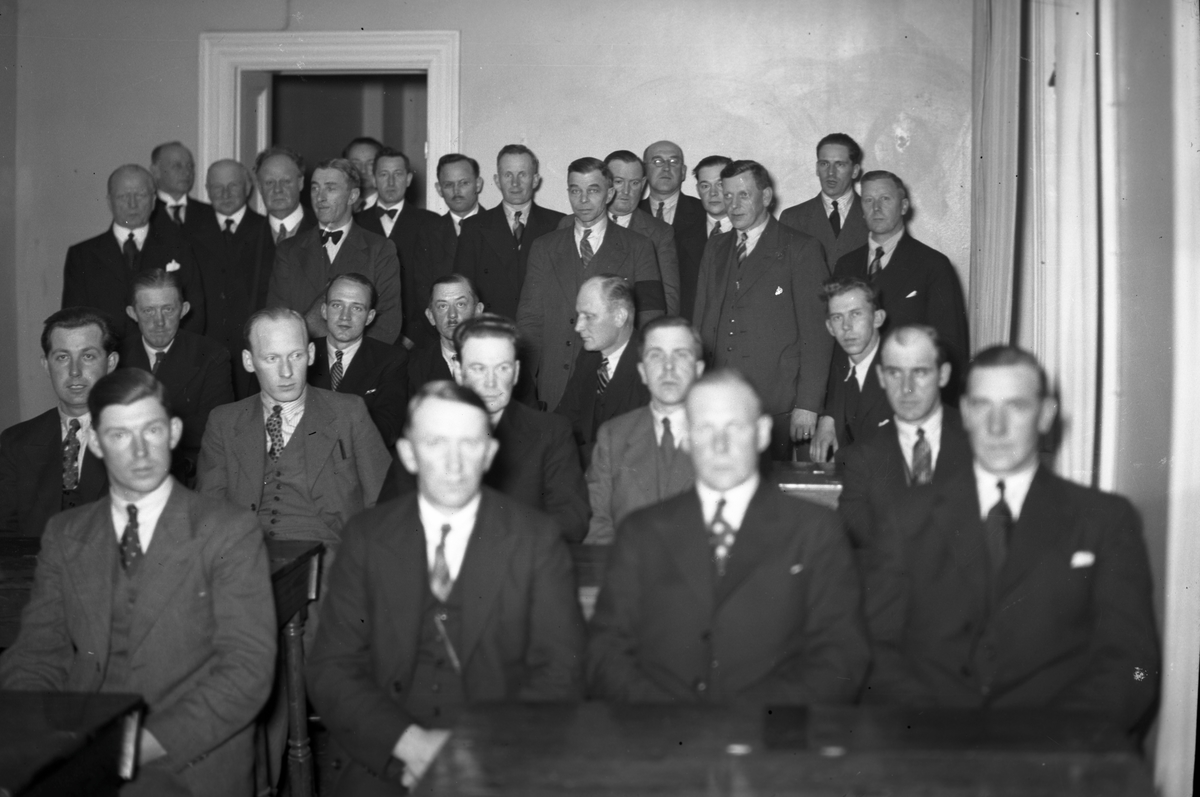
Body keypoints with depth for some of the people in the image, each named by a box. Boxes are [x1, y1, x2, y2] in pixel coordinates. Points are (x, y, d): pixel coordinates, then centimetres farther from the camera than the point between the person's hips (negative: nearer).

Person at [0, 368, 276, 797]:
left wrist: (144, 746, -17)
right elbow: (37, 653, 9)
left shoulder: (230, 532, -1)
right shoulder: (63, 534, 13)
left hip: (188, 762, -3)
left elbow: (248, 669, -8)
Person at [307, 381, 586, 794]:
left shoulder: (536, 538, 1)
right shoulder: (367, 537, 5)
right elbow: (331, 669, 2)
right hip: (387, 757, 1)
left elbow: (560, 674, -1)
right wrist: (410, 741, -12)